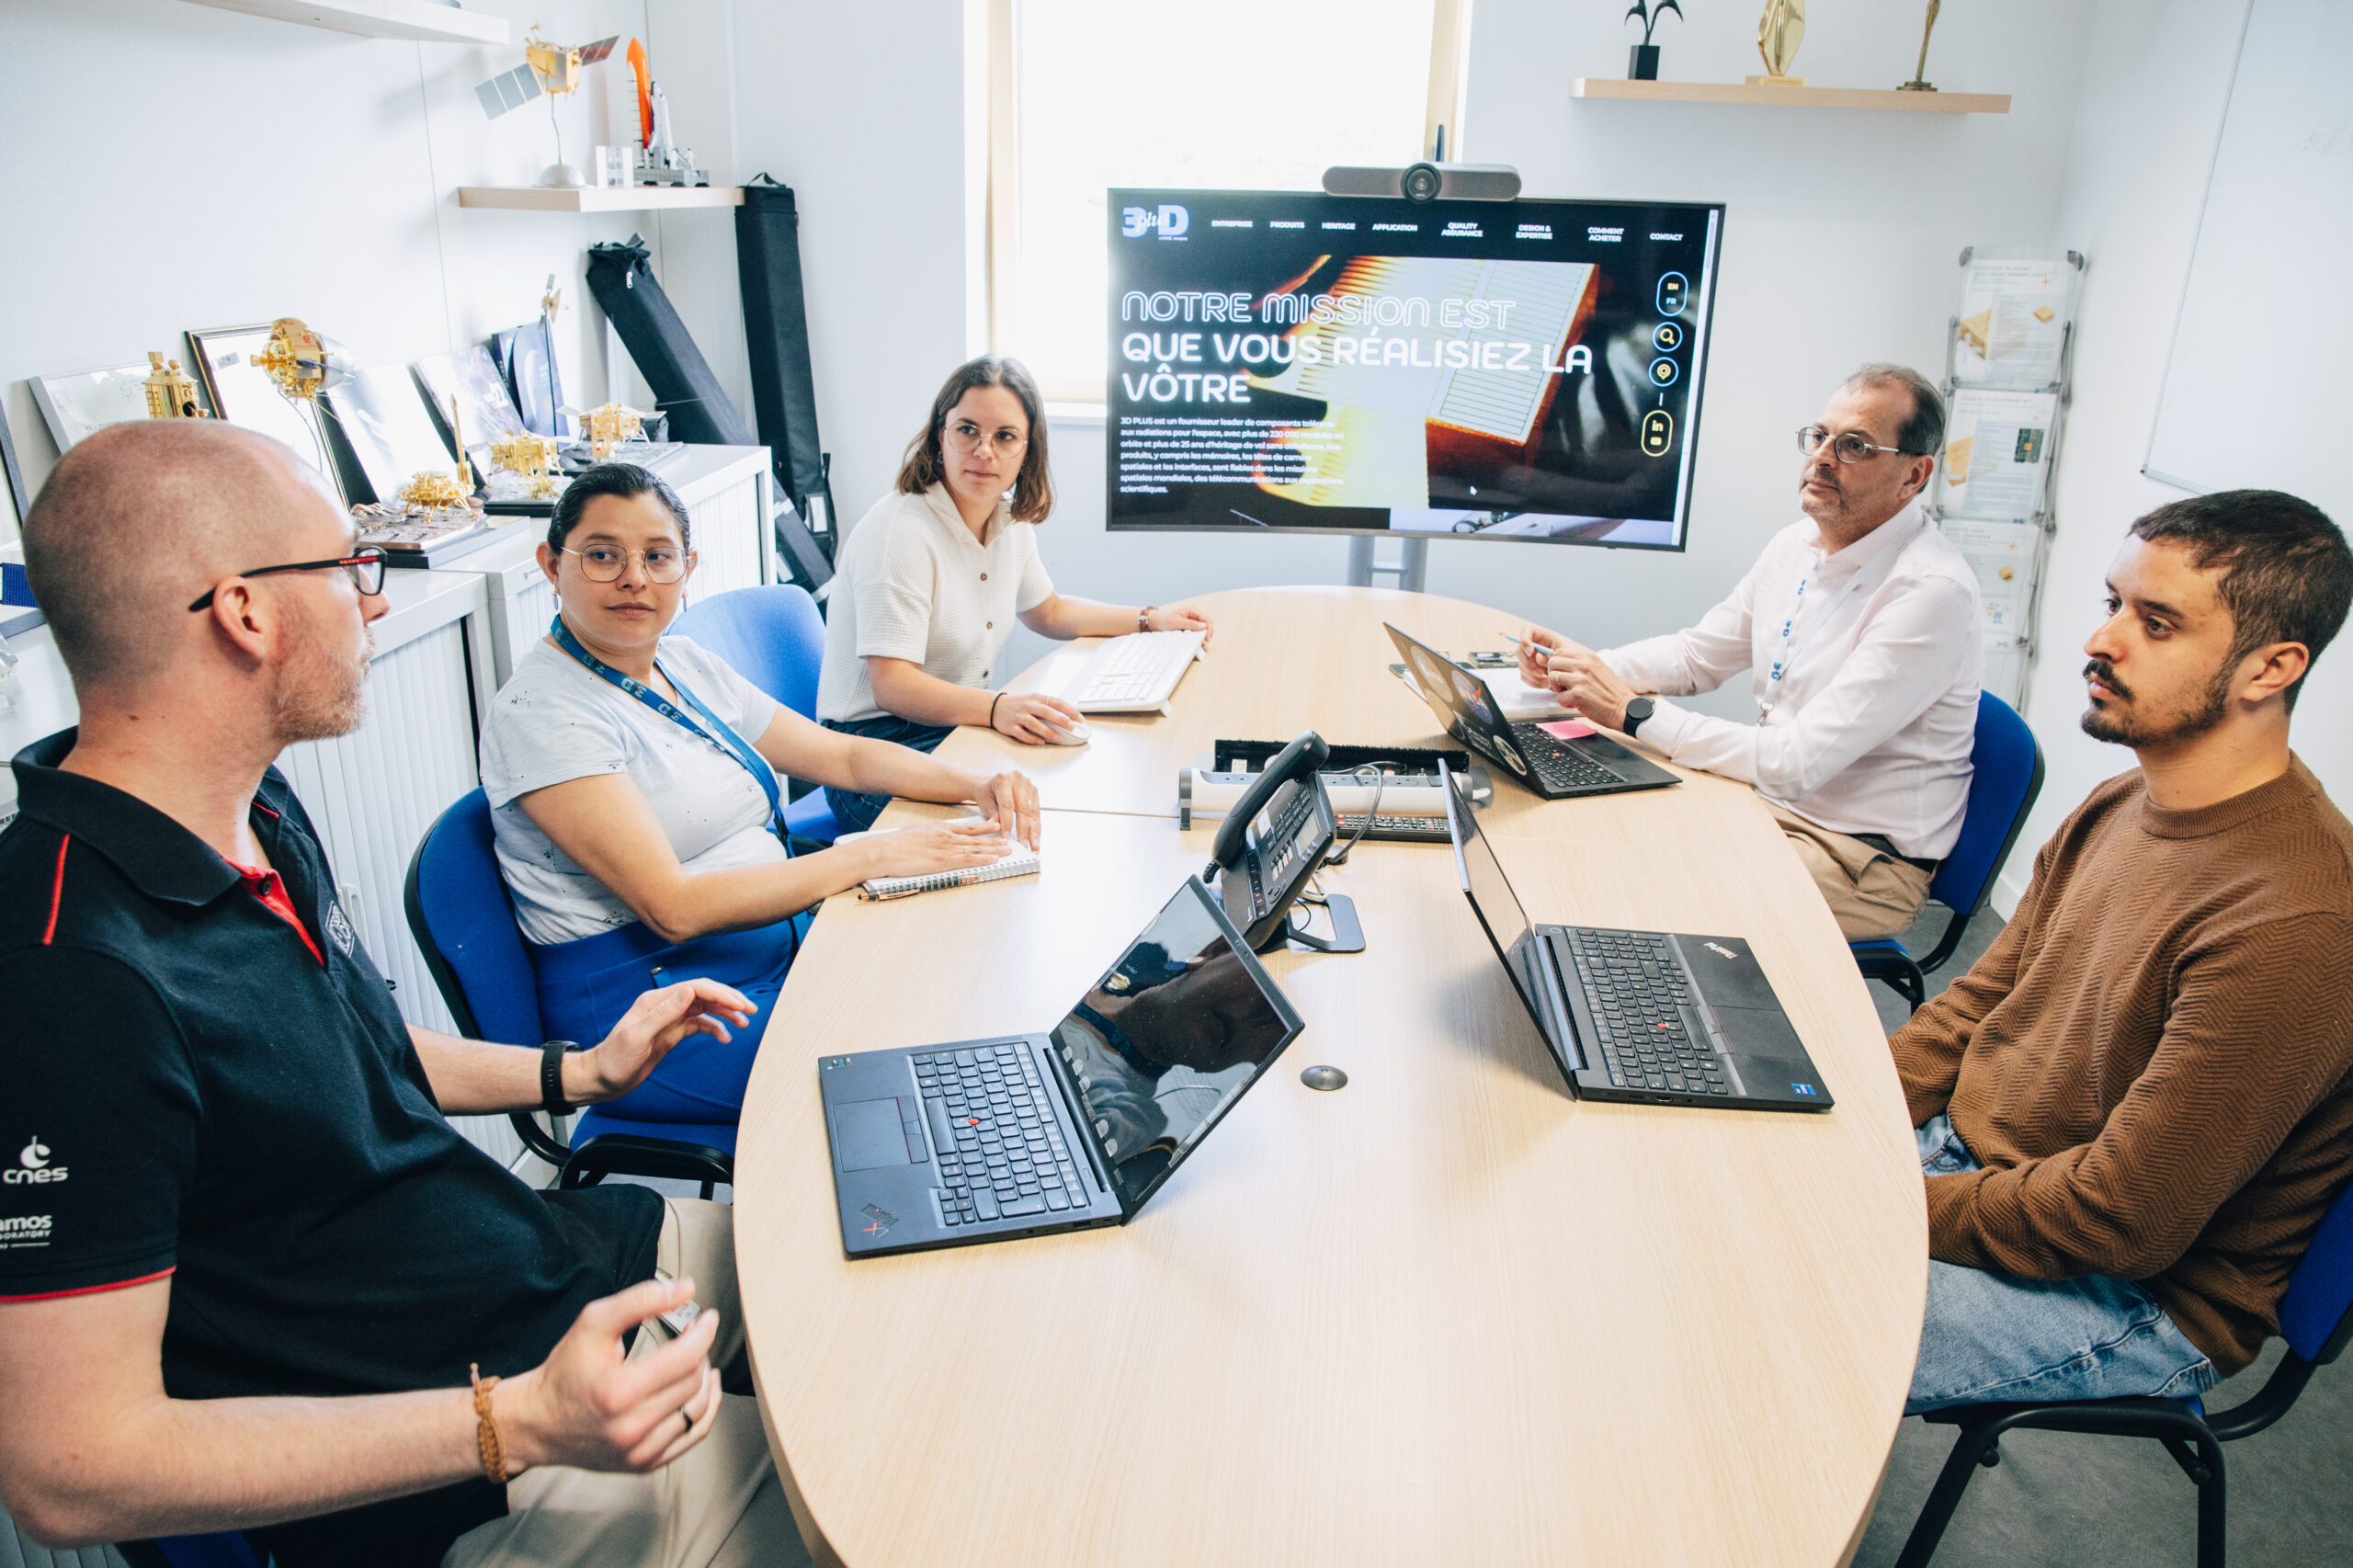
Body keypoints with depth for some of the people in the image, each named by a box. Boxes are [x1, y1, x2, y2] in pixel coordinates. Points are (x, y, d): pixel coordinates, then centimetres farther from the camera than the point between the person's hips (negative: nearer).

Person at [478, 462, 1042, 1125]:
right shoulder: (539, 711, -15)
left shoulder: (686, 664, 10)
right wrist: (871, 855, -23)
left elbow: (844, 755, 14)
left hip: (778, 941, 8)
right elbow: (674, 908, -23)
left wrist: (978, 786, -4)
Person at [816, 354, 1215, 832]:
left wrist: (1150, 619, 19)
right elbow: (890, 685, -29)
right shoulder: (901, 532, -21)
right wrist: (998, 707, -44)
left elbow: (1048, 612, 26)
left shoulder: (1011, 521, 5)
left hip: (959, 724, 8)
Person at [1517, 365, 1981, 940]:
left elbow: (1797, 763, -29)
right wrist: (1578, 664, -4)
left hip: (1866, 858, -7)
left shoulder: (1931, 590, -23)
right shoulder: (1796, 545, 4)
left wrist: (1631, 710, -28)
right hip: (1768, 800, 8)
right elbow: (1696, 655, 15)